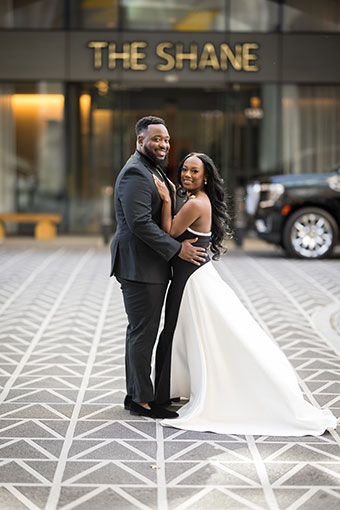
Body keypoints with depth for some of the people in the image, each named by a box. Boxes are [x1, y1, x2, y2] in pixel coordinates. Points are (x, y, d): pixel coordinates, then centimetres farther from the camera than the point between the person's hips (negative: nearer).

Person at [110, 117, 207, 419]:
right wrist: (178, 249, -21)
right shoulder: (136, 173, -16)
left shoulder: (152, 170, 18)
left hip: (151, 267, 11)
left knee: (141, 332, 15)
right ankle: (142, 400, 4)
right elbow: (140, 223, -24)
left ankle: (135, 394, 24)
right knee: (143, 333, -4)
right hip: (139, 267, -11)